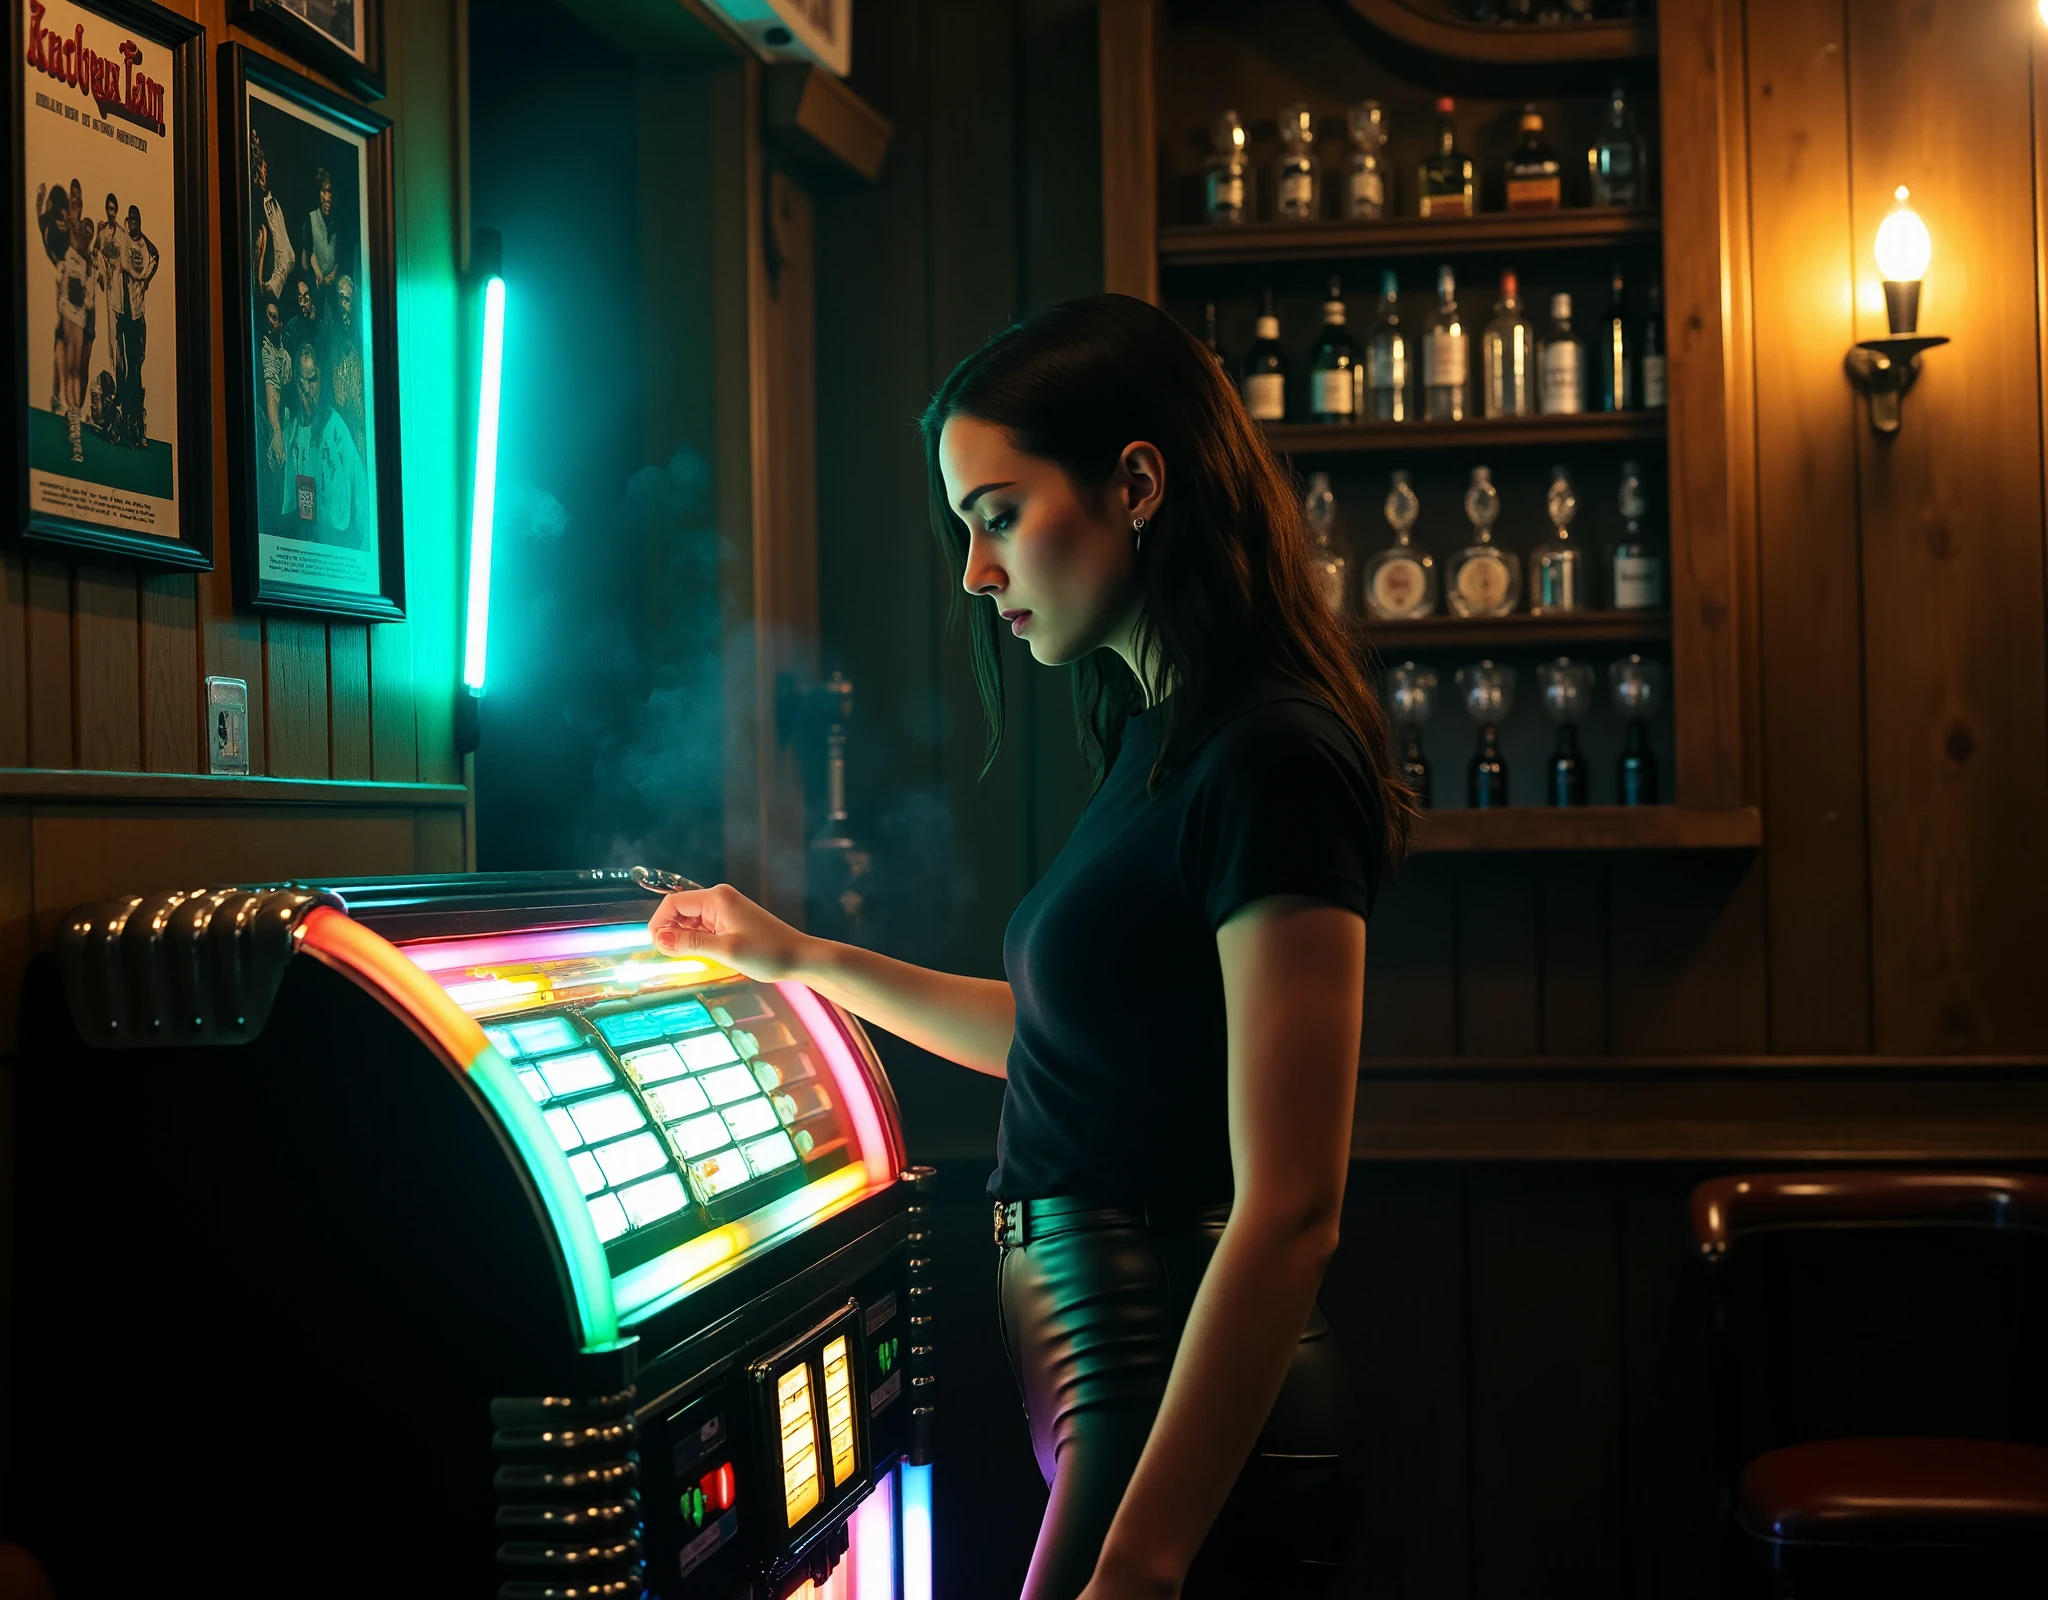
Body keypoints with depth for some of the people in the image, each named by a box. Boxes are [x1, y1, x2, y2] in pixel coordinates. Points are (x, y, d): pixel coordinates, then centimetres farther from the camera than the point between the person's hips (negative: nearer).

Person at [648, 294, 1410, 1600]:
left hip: (1195, 1416, -9)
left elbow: (1289, 1214, -23)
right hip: (1116, 1378, 9)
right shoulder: (1166, 742, 11)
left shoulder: (1271, 764, -19)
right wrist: (806, 962, 24)